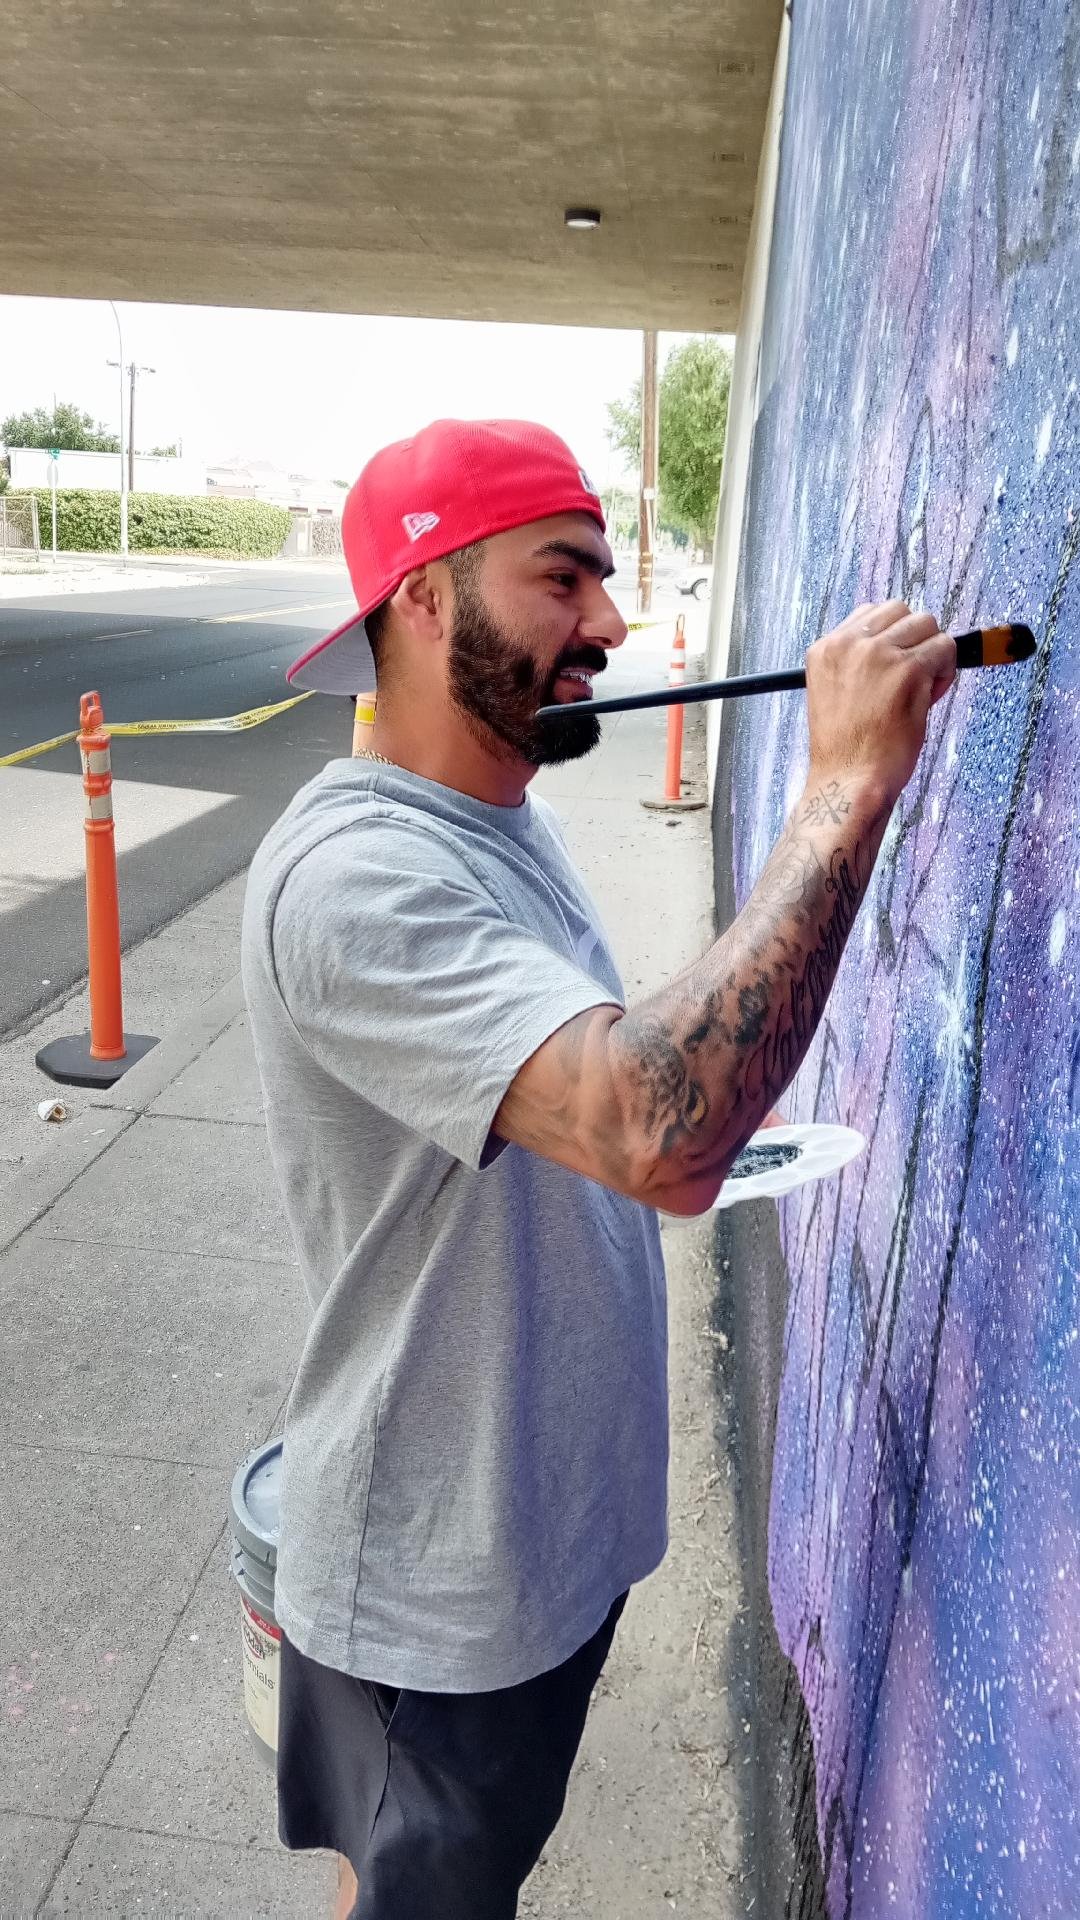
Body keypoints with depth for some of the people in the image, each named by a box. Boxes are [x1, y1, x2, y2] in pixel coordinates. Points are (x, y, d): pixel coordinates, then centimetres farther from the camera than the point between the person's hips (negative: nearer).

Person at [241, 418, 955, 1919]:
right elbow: (655, 1128, -43)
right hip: (437, 1583, -8)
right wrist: (849, 785, -37)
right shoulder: (353, 878, -29)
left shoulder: (508, 819, 2)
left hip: (558, 1510, 8)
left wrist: (693, 1124, -1)